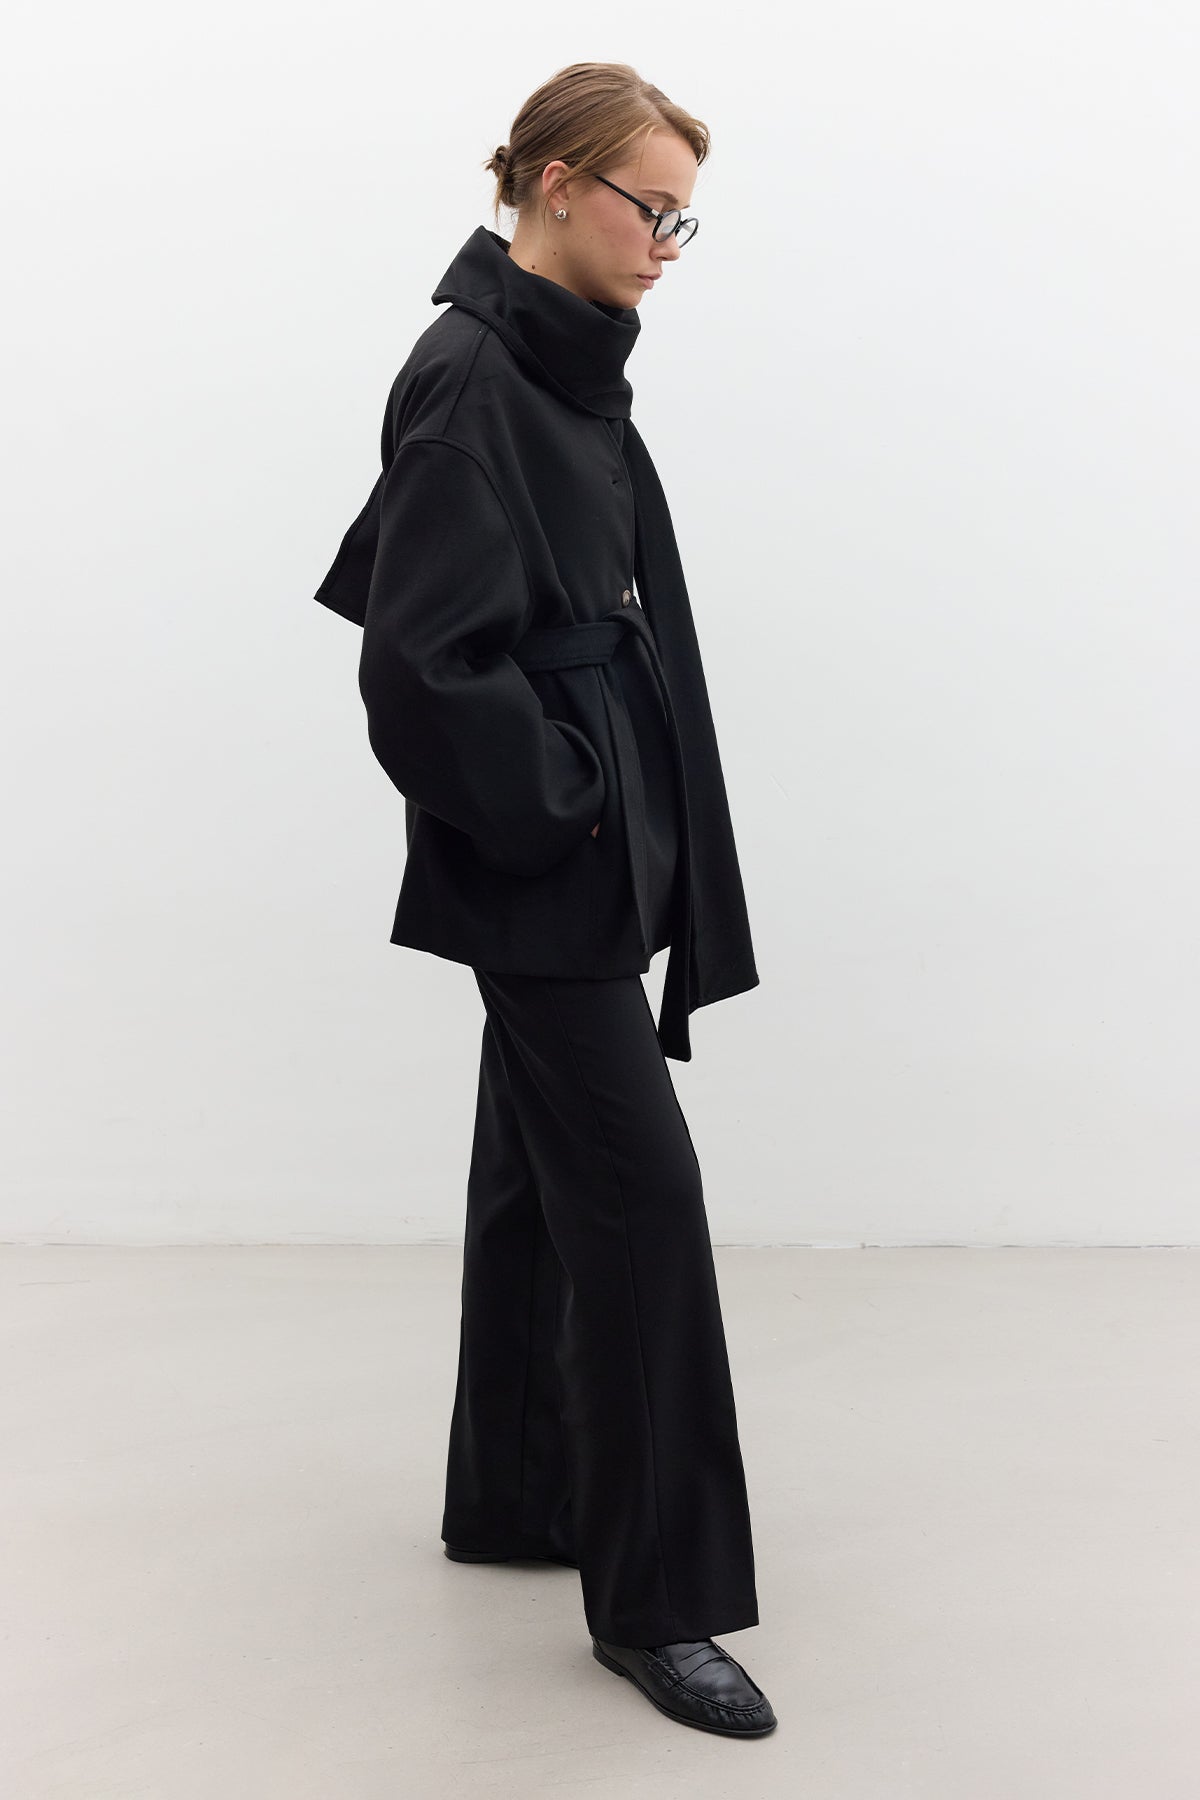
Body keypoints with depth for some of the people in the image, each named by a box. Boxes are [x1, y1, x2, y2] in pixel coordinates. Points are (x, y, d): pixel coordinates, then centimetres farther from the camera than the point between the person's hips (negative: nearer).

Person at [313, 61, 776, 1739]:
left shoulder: (567, 372, 12)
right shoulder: (468, 379, -16)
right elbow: (426, 650, -22)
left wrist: (599, 809, 11)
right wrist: (555, 805, -15)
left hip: (590, 852, 10)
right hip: (537, 870, -10)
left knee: (542, 1174, 16)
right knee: (636, 1188, -8)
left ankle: (515, 1497, 31)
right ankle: (657, 1595, 3)